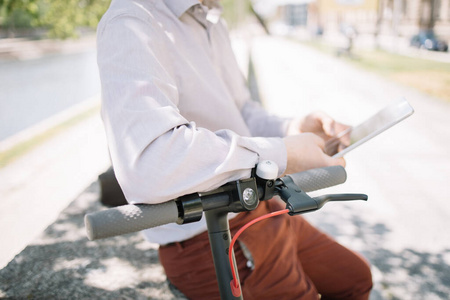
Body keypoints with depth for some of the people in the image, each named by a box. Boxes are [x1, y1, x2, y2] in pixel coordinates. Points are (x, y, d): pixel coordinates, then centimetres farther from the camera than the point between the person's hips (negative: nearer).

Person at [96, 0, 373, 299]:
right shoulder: (131, 24, -22)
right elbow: (147, 164, -38)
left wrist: (291, 129, -3)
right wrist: (281, 154, -29)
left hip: (257, 210, 10)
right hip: (207, 241, -9)